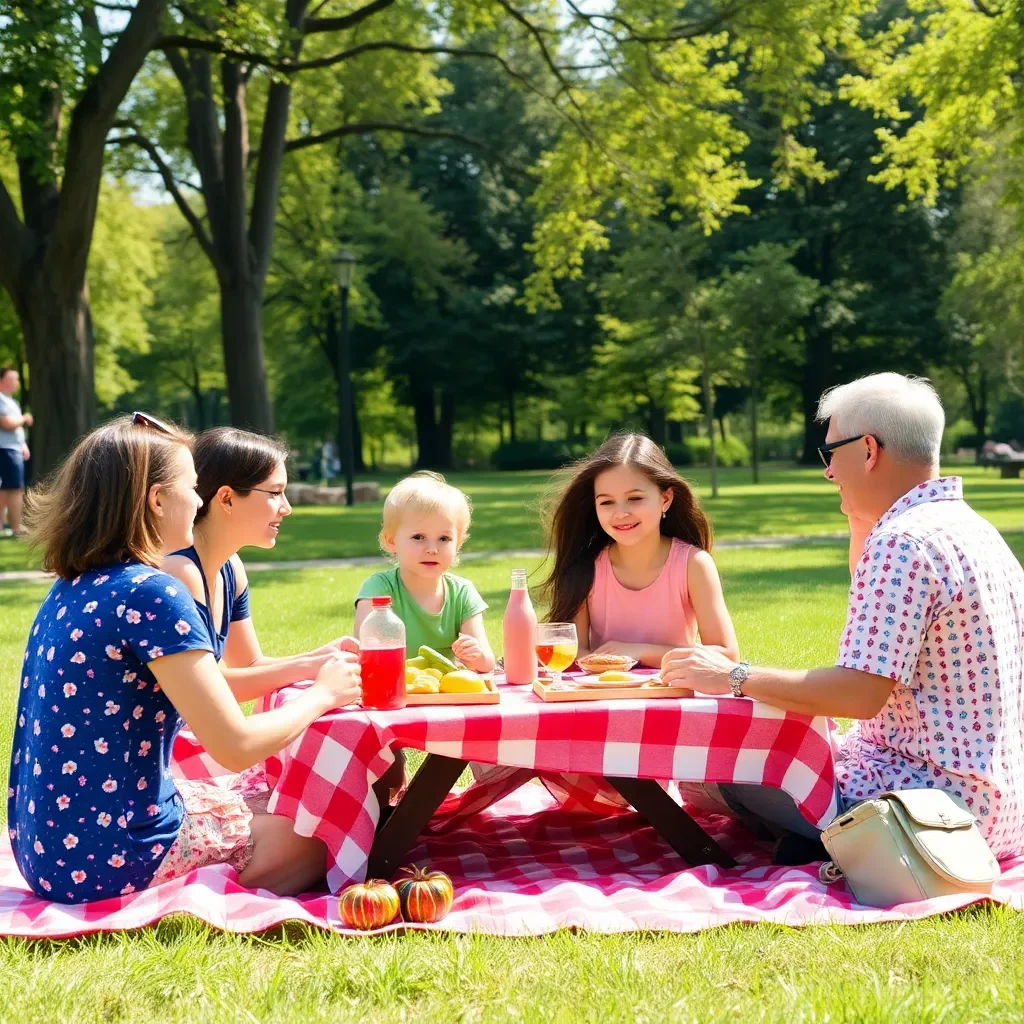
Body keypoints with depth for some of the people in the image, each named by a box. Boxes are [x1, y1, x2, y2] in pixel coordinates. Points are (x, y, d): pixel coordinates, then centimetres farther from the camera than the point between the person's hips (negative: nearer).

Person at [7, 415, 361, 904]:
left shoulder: (71, 588, 8)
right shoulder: (149, 594, -20)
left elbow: (200, 694, 17)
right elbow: (236, 746, -18)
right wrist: (322, 694, -1)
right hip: (110, 862, -9)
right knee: (322, 832, 9)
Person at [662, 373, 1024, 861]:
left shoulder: (902, 542, -19)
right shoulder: (971, 527, 13)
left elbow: (861, 694, -25)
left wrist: (733, 676, -16)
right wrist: (862, 517, 25)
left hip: (939, 802, -10)